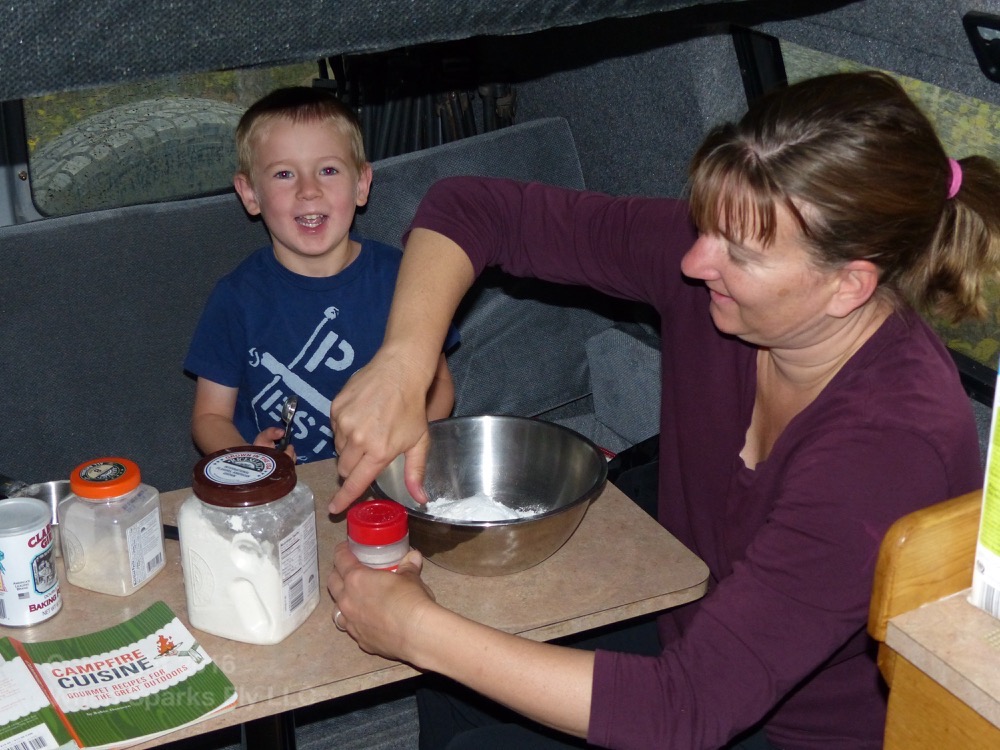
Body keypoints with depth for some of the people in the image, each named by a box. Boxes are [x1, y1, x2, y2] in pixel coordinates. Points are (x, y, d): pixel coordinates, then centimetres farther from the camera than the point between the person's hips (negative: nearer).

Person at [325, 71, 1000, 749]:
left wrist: (418, 632, -33)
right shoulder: (715, 250, -18)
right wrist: (403, 363, -27)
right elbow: (471, 209, -10)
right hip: (696, 636, 6)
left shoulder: (893, 440, -35)